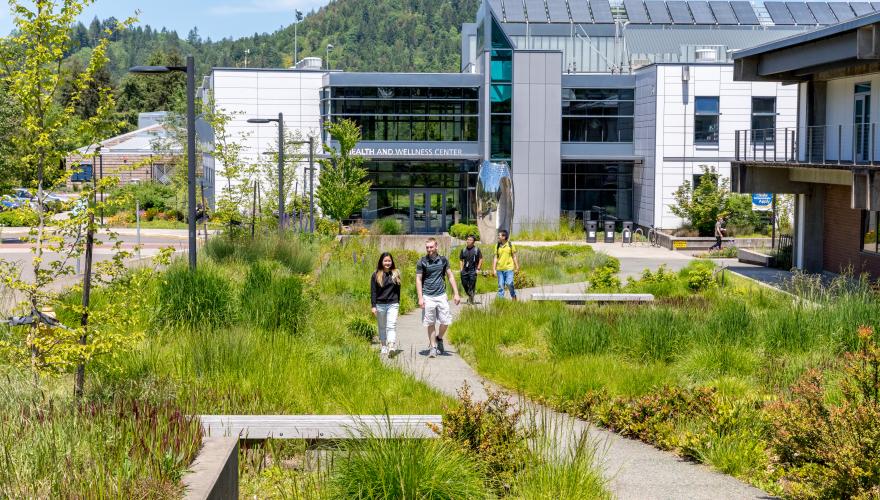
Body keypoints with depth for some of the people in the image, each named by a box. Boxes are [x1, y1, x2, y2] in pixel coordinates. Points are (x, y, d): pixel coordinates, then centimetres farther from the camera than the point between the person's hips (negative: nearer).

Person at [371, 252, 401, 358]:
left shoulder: (396, 274, 7)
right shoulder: (376, 275, 2)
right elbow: (373, 292, 1)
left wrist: (398, 302, 15)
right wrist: (373, 306, -6)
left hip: (393, 304, -1)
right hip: (380, 305, 1)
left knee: (391, 326, -14)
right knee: (382, 327, 10)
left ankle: (392, 347, -27)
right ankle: (384, 347, 20)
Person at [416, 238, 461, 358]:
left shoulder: (443, 260, 6)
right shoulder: (422, 262, -1)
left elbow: (450, 276, 11)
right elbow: (418, 280, 0)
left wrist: (456, 294, 6)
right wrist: (420, 298, -7)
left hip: (441, 295, 2)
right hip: (428, 297, -2)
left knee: (446, 321, -2)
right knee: (430, 324, 3)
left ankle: (439, 339, 25)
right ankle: (432, 347, 12)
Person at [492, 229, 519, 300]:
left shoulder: (510, 245, -1)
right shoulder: (497, 246, 6)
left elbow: (514, 257, 4)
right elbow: (495, 258, 7)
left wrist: (517, 268, 3)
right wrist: (494, 269, 2)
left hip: (509, 268, -3)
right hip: (500, 269, 3)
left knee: (509, 284, -11)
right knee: (501, 285, 3)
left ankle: (514, 297, 10)